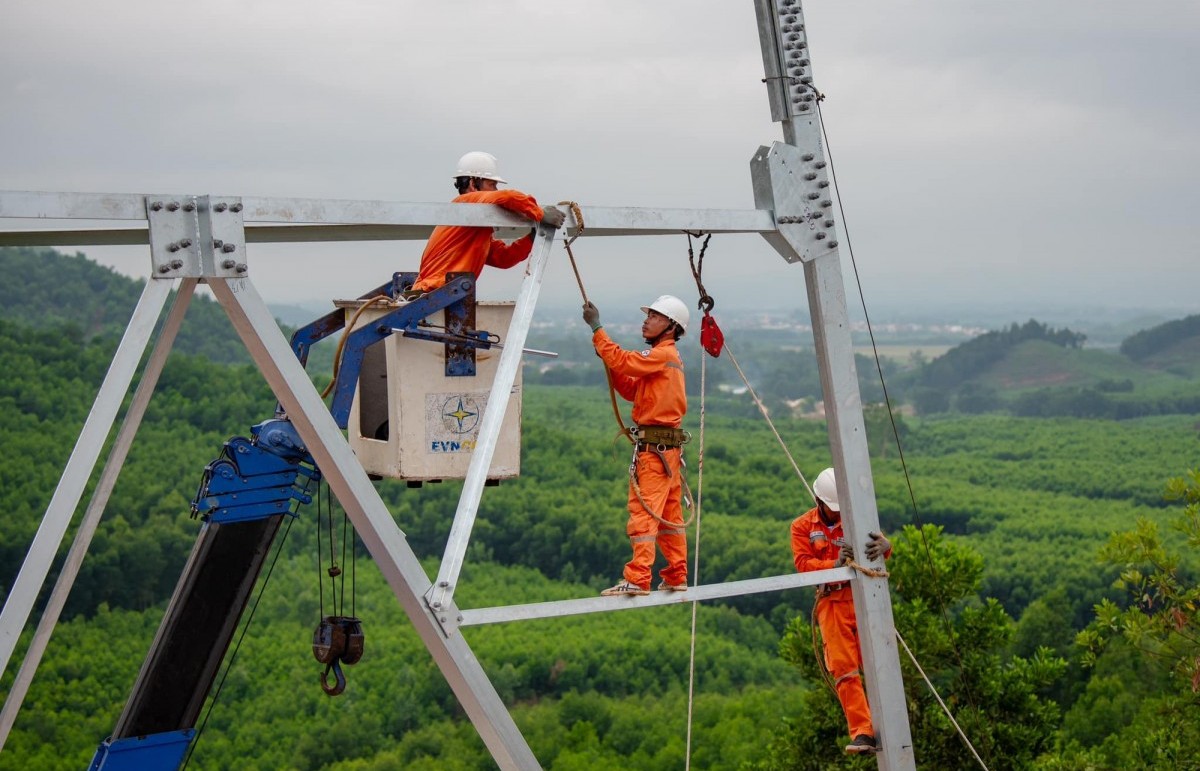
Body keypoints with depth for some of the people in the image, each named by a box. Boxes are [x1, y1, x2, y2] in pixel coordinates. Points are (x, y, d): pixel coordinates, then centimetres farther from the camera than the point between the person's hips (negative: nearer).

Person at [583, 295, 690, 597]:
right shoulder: (668, 357, 19)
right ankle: (677, 577, 19)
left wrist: (596, 328, -14)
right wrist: (609, 360, 7)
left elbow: (622, 361, -21)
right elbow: (632, 390, 18)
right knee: (669, 514, 14)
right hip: (669, 446, 10)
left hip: (654, 446, -10)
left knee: (643, 512, -11)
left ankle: (637, 579, -14)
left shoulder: (663, 354, -11)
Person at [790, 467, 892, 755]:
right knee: (843, 669, -7)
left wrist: (883, 545, -36)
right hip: (832, 602, 0)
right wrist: (835, 564, -26)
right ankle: (863, 733, -9)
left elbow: (880, 543, -10)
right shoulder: (802, 527, 8)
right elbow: (803, 563, -6)